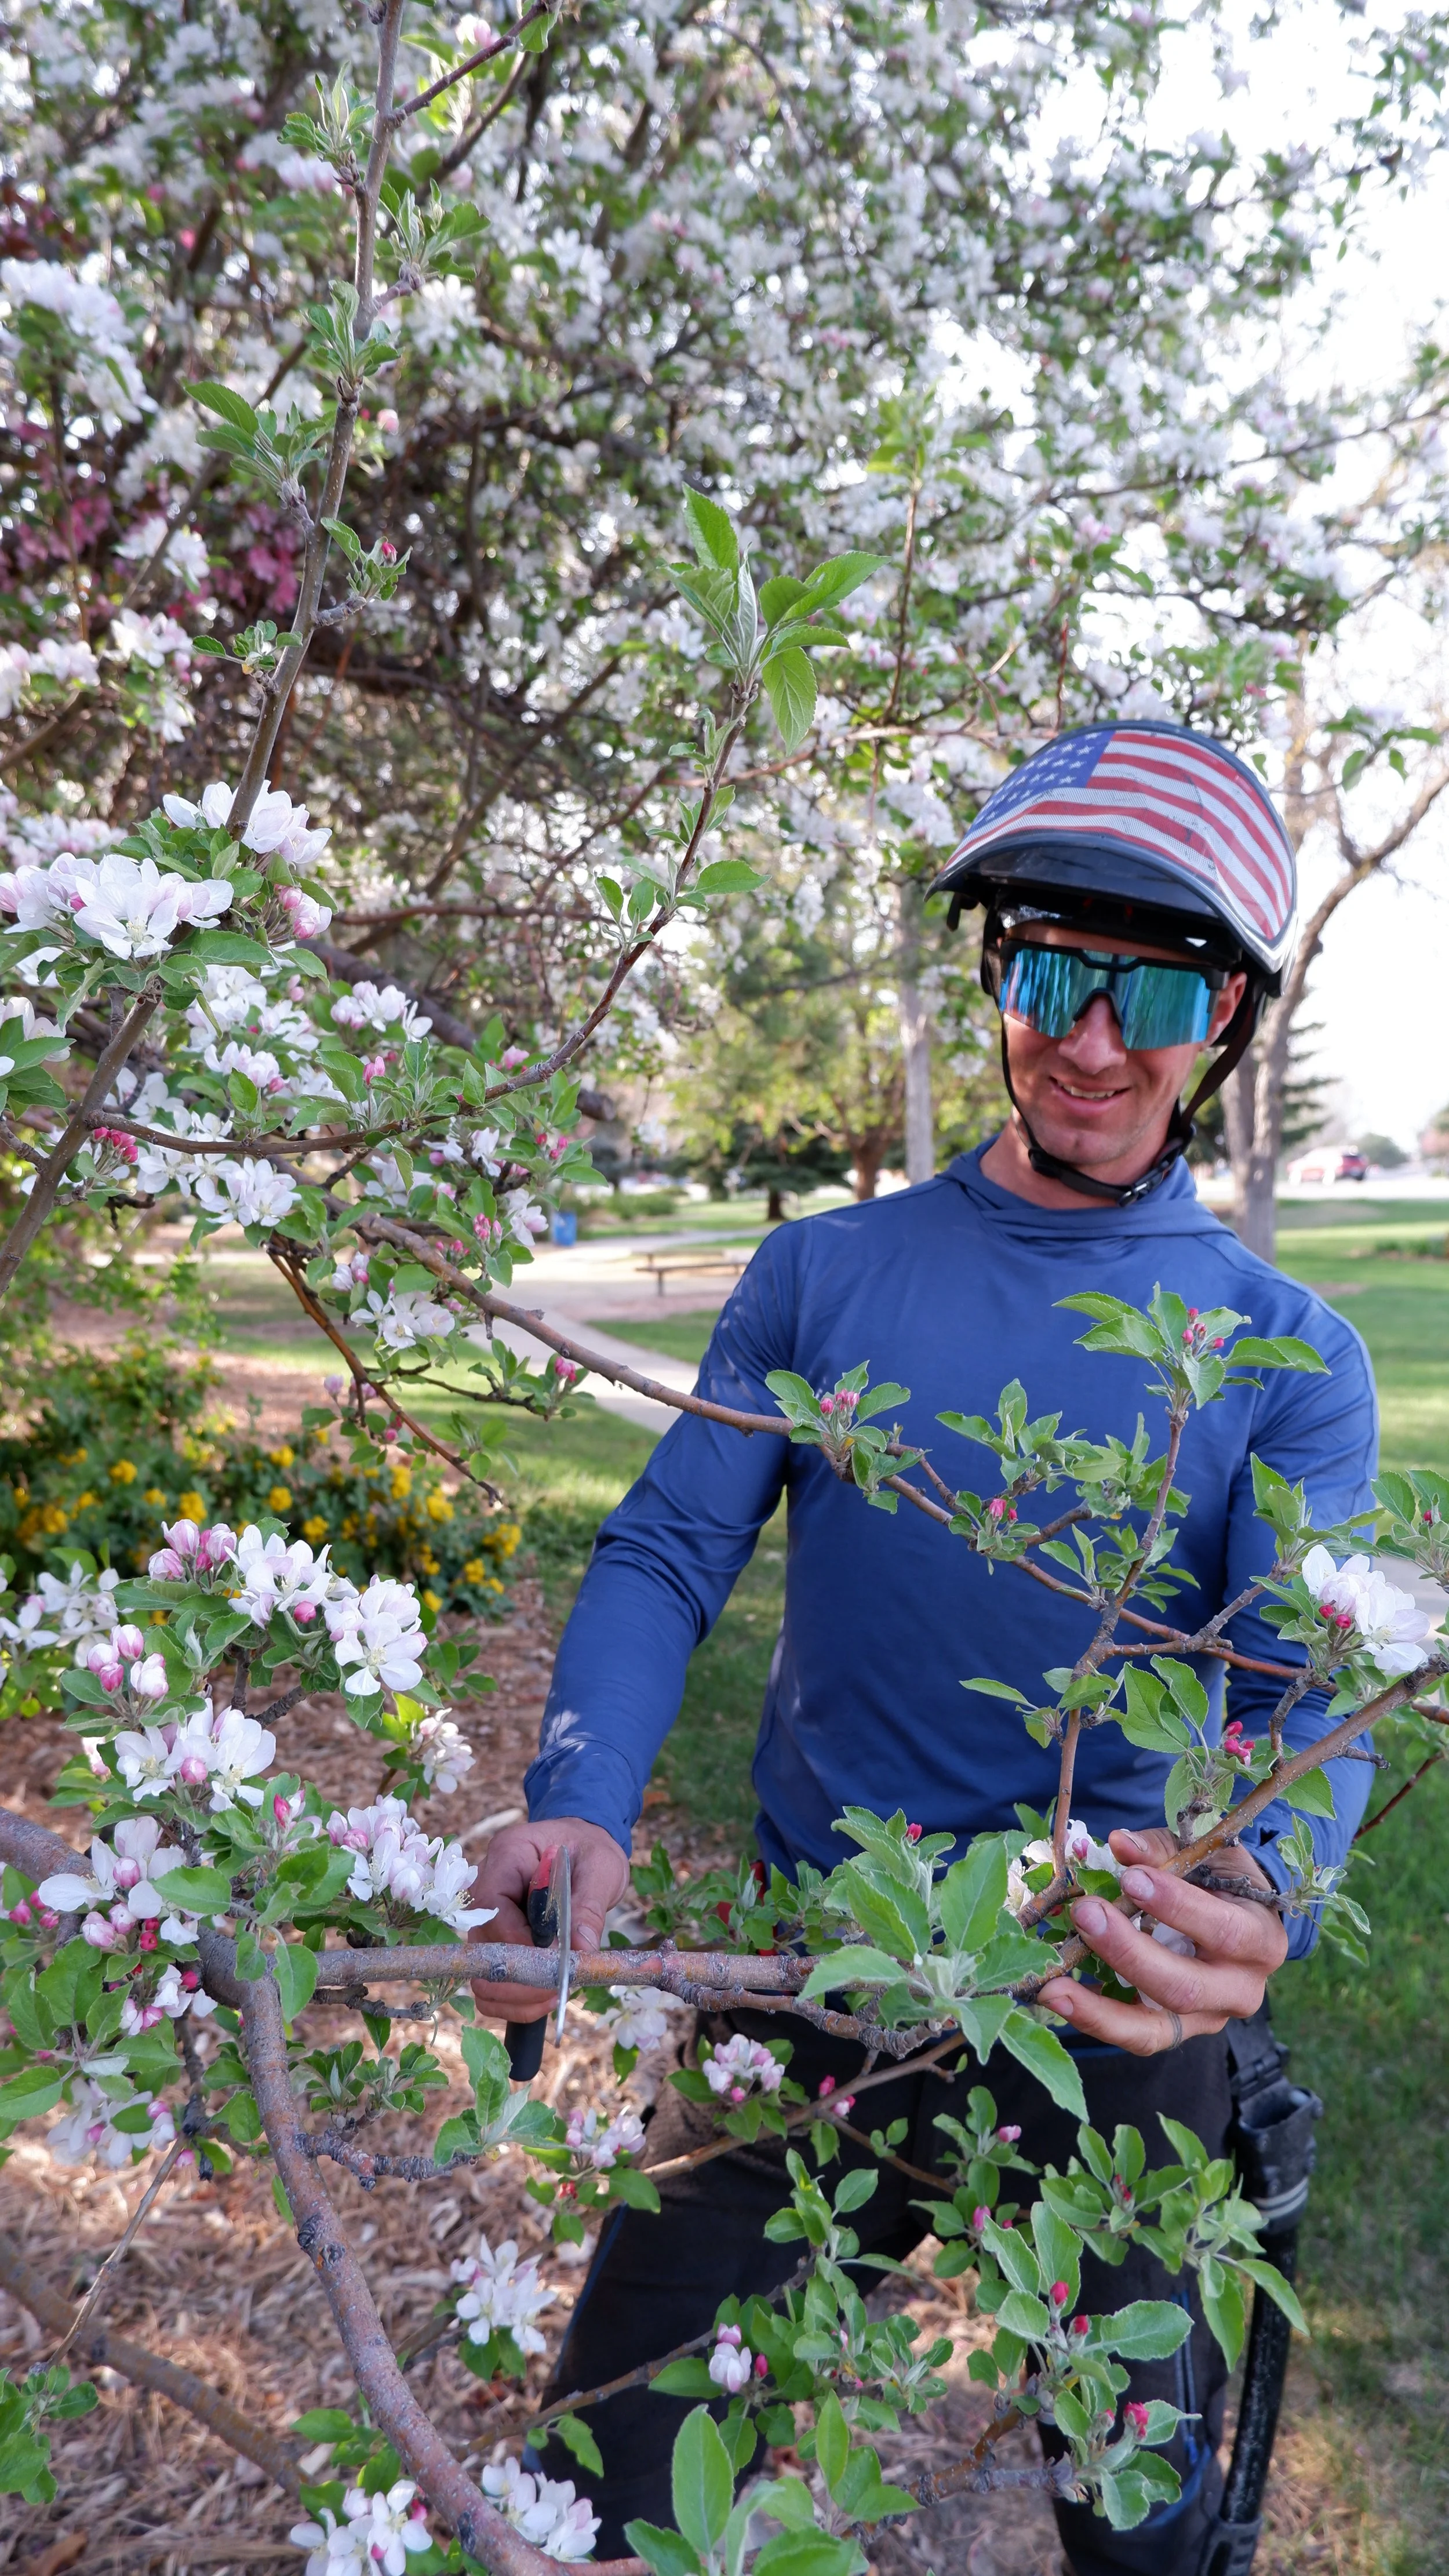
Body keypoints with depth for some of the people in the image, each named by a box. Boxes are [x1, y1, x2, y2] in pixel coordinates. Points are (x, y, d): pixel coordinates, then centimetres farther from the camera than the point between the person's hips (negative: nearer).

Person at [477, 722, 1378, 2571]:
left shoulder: (1287, 1354, -5)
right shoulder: (821, 1273, -3)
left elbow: (1309, 1691, -14)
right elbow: (665, 1552, -8)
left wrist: (1261, 1899, -37)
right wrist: (578, 1812, -27)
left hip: (1109, 2024, 1)